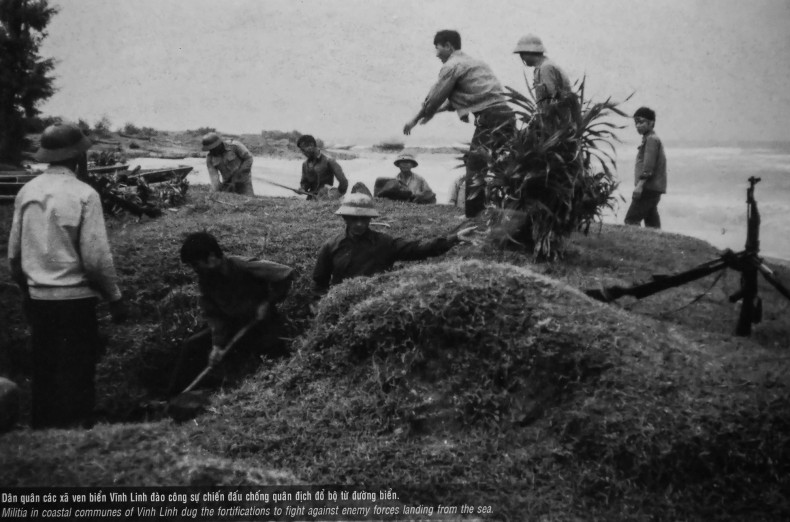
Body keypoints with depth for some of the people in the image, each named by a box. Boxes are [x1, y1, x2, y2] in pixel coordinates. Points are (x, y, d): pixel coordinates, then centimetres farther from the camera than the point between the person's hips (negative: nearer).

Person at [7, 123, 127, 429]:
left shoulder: (26, 192, 2)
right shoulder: (83, 195, -13)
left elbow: (14, 252, 7)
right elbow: (96, 257, -14)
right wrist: (115, 298, -3)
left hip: (37, 298, 5)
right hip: (75, 298, -5)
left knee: (44, 373, 16)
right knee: (77, 377, 4)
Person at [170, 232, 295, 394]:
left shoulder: (243, 268, -29)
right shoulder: (205, 278, -9)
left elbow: (286, 273, -30)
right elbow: (213, 314, -6)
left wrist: (268, 303, -23)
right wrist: (218, 343, -19)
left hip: (261, 325, -5)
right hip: (232, 325, 6)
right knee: (191, 346, -3)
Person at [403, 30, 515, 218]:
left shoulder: (452, 65, 0)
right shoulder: (475, 62, 27)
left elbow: (434, 98, 1)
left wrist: (414, 120, 14)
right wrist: (435, 111, 34)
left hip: (490, 118, -9)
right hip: (507, 116, 9)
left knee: (475, 167, -6)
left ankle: (472, 213, -7)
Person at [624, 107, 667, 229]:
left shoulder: (651, 139, -9)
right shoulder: (652, 139, 22)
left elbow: (648, 165, -19)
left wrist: (640, 184, -23)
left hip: (649, 188, -10)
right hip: (653, 188, 10)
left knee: (631, 219, -14)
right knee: (652, 221, 10)